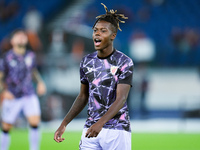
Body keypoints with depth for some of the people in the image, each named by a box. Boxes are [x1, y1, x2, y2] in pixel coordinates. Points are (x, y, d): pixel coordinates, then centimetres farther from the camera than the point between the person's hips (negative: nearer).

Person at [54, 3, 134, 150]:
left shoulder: (124, 62, -7)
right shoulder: (87, 61, 10)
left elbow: (121, 99, -16)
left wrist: (100, 123, -30)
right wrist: (64, 124, 11)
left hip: (117, 130, -4)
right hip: (91, 128, 4)